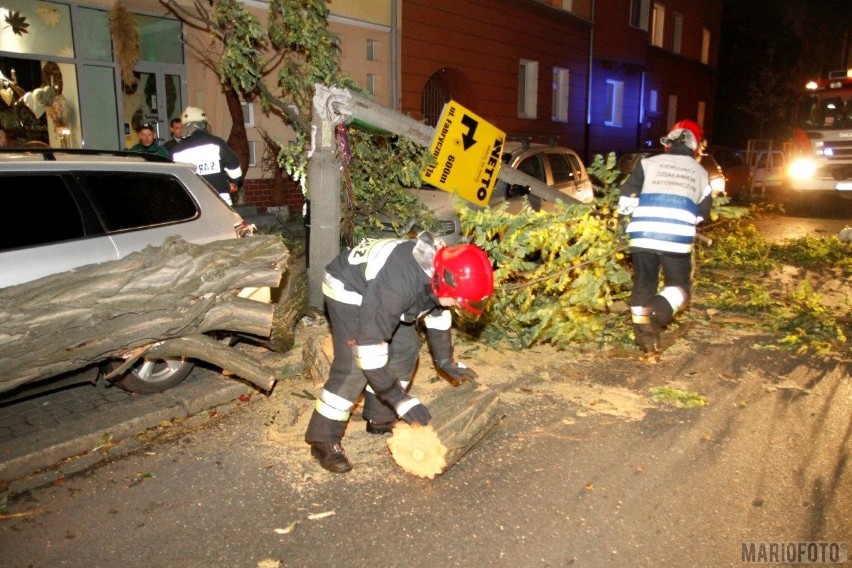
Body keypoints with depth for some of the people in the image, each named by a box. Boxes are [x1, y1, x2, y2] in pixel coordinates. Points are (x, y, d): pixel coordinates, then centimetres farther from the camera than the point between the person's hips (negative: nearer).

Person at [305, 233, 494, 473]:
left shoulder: (441, 269, -16)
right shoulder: (399, 285, -42)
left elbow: (437, 312, 6)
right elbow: (370, 345, -38)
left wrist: (446, 361, 12)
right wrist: (400, 399, -33)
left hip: (376, 287, 8)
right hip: (348, 288, -8)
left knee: (406, 347, 4)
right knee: (354, 365, -18)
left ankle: (379, 418, 18)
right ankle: (323, 439, -6)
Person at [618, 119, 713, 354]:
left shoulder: (649, 163, 8)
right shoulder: (701, 173, 15)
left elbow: (627, 197, 3)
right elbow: (702, 213, 20)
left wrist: (627, 224, 16)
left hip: (643, 235, 0)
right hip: (677, 239, 0)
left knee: (643, 285, 13)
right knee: (679, 285, 15)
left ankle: (645, 335, 13)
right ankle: (660, 308, -15)